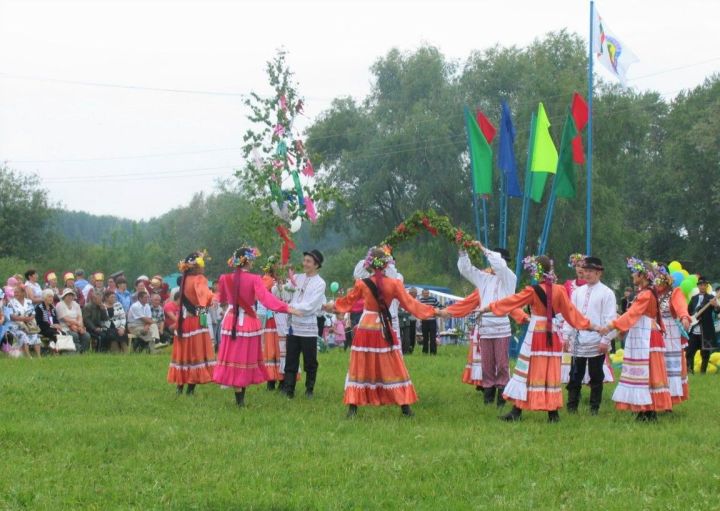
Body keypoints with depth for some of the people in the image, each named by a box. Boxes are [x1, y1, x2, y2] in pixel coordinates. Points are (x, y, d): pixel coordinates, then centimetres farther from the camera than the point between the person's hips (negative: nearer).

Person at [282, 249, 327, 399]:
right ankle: (288, 390, 5)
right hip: (293, 326, 4)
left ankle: (309, 390, 18)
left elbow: (310, 306, -14)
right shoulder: (298, 278, 9)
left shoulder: (319, 283, -5)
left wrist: (291, 306, -13)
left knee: (310, 362, 6)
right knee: (291, 361, 3)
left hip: (308, 328, -4)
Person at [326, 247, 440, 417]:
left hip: (366, 329, 0)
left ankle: (352, 407, 4)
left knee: (360, 369, 7)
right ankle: (405, 407, 10)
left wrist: (331, 306, 30)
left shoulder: (362, 284, -5)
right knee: (393, 369, 8)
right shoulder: (394, 284, -7)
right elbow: (410, 304, -4)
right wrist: (434, 311, 4)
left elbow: (347, 301, 11)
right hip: (385, 330, 0)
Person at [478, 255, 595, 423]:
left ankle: (517, 411, 2)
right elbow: (570, 310, 5)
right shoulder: (559, 290, 0)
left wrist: (488, 308, 6)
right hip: (552, 335, 3)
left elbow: (511, 301, -3)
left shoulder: (533, 291, -9)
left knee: (527, 371, 1)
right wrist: (588, 324, 16)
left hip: (536, 335, -3)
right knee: (550, 374, 7)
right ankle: (553, 413, 7)